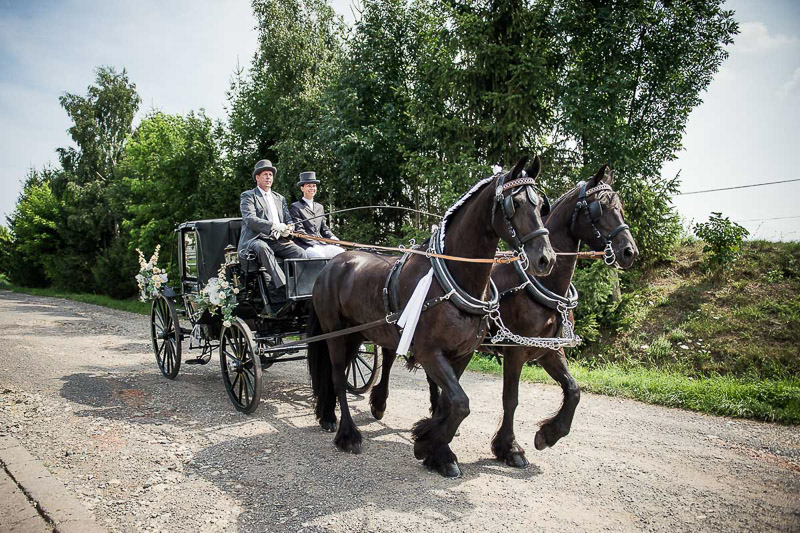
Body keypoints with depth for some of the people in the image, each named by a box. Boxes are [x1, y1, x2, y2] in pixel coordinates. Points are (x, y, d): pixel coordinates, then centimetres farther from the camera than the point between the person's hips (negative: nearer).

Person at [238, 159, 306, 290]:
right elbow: (249, 219, -9)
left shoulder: (280, 198, 26)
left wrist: (288, 229, -6)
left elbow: (288, 220, 21)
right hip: (256, 240, -5)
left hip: (278, 241, 5)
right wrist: (273, 226, -22)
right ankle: (282, 284, -46)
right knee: (262, 248, -40)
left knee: (300, 253, -22)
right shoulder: (248, 196, 8)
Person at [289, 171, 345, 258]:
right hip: (305, 246, -6)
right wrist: (314, 244, -18)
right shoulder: (295, 207, 4)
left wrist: (336, 240, 3)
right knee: (320, 256, -35)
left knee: (342, 253, -20)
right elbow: (299, 231, -6)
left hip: (322, 244, 6)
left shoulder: (320, 207, 25)